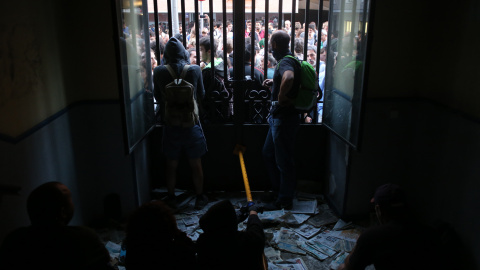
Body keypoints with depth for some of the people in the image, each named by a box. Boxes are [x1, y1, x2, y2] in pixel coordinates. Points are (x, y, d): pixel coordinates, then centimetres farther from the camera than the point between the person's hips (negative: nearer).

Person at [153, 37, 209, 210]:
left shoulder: (159, 72, -8)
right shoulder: (195, 70, -9)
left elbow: (158, 97, 4)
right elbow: (201, 95, 3)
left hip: (170, 125, 1)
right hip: (191, 124, 0)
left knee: (171, 165, 16)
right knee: (196, 165, 14)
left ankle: (171, 198, 29)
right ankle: (200, 198, 26)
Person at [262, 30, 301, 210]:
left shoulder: (285, 62, -20)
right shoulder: (289, 60, 12)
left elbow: (289, 77, -44)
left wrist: (281, 96, -29)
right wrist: (275, 83, 16)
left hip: (285, 118, -11)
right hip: (278, 116, 11)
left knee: (283, 161, 2)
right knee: (268, 153, 22)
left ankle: (284, 201, 17)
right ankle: (278, 189, 36)